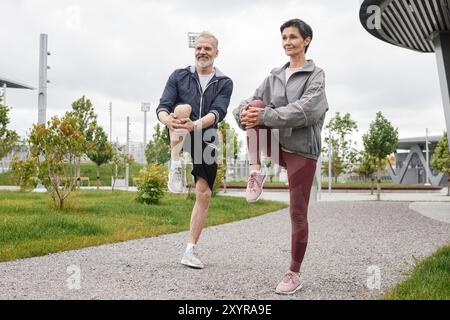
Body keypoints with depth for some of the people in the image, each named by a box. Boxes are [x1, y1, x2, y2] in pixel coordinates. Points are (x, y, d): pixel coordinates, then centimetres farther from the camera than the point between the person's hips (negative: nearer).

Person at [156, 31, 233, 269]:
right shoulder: (179, 76, 5)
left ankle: (191, 250, 7)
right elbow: (162, 107, -7)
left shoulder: (224, 83, 3)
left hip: (205, 139, 1)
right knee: (183, 108, -31)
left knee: (204, 194, -3)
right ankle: (175, 168, -31)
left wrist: (195, 125, -37)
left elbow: (218, 112, -15)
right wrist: (168, 120, -33)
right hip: (178, 136, -1)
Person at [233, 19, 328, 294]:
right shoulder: (275, 76, 13)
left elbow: (305, 110, -19)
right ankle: (256, 172, -17)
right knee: (255, 106, -19)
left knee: (298, 214, -3)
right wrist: (245, 112, -22)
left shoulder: (316, 74, -2)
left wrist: (264, 116, -27)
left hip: (302, 149, -4)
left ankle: (295, 273, 12)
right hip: (276, 144, 4)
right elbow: (251, 104, 4)